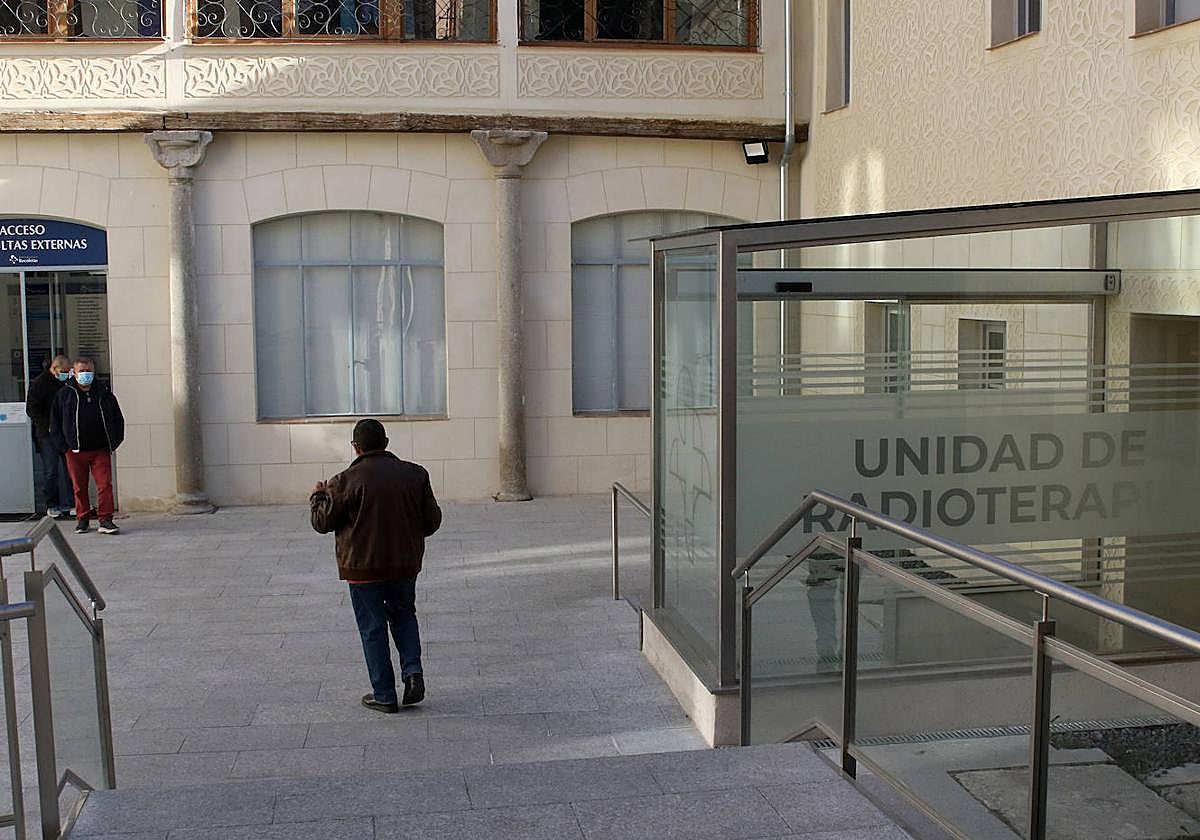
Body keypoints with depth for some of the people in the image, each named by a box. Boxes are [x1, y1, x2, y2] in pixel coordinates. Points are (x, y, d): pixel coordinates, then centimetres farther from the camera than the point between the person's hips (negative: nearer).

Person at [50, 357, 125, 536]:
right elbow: (55, 423, 7)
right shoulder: (64, 395, 4)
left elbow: (118, 420, 15)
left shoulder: (105, 394, 8)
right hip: (75, 452, 0)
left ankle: (105, 520, -4)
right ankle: (82, 519, 19)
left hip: (101, 450, 0)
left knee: (105, 485, -7)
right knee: (80, 487, 7)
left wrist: (113, 443, 5)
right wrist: (64, 446, -1)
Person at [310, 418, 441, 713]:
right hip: (405, 564, 3)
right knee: (404, 615, 24)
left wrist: (318, 496, 17)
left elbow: (322, 522, -3)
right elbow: (432, 521, 2)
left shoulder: (346, 481, -13)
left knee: (373, 628, 8)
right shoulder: (415, 475, -3)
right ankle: (413, 671, 6)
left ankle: (384, 696, 12)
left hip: (363, 567, -3)